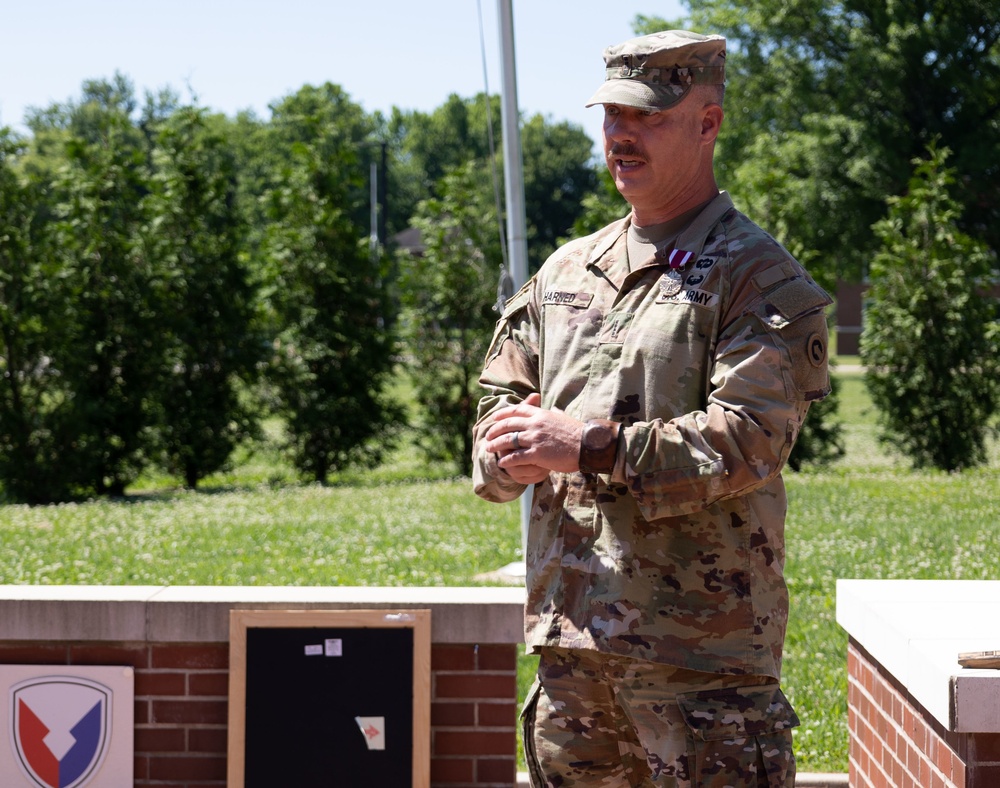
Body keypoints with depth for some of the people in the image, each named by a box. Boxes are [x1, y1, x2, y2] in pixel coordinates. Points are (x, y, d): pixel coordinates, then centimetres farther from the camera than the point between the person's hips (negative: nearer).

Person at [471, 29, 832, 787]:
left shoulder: (757, 275, -5)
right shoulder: (566, 271, 16)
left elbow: (748, 438, -16)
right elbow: (500, 399, 18)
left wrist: (589, 446, -20)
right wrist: (512, 451, -6)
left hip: (702, 639, -6)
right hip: (570, 634, 7)